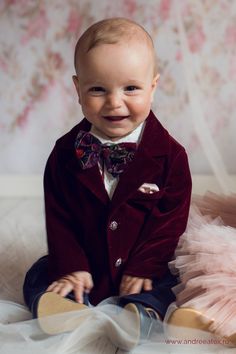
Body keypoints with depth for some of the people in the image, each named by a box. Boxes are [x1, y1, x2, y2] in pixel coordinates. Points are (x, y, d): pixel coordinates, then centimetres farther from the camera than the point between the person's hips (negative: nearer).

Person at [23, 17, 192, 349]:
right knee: (38, 276, -14)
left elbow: (171, 217, -9)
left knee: (162, 288, -25)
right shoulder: (66, 153, -6)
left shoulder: (169, 154, -12)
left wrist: (145, 265, -15)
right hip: (84, 266, 2)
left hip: (145, 267, -2)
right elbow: (58, 217, -4)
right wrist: (70, 267, -13)